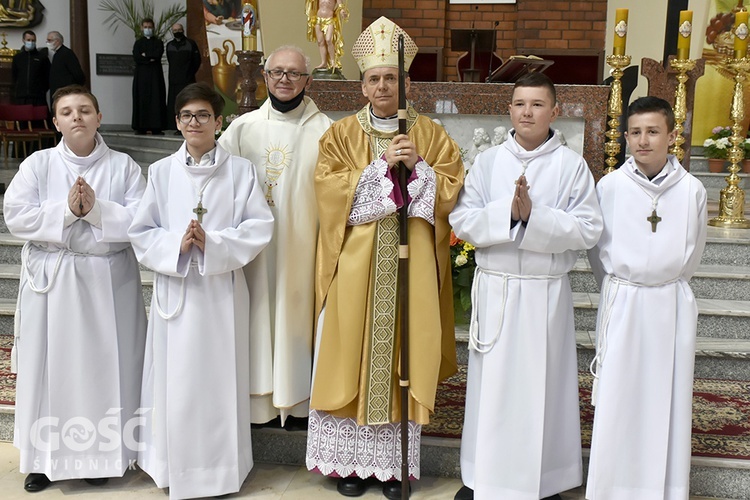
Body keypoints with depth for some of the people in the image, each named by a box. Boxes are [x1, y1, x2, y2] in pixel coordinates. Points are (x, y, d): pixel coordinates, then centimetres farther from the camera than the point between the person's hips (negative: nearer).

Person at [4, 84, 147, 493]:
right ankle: (44, 457, 19)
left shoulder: (124, 167, 2)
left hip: (107, 281, 0)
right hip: (51, 280, 1)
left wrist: (96, 208, -18)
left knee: (103, 364, 4)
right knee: (49, 365, 5)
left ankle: (102, 452, 19)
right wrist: (66, 209, -15)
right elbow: (16, 216, -6)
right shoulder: (37, 164, 4)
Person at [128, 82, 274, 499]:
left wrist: (212, 244, -16)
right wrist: (177, 244, -13)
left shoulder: (241, 171, 1)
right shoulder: (161, 172, 6)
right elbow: (142, 233, 5)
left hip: (222, 289, -1)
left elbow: (260, 227, -5)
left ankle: (222, 464, 20)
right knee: (177, 379, 5)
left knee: (220, 378, 4)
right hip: (175, 288, 2)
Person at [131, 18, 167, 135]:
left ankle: (156, 128, -7)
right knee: (141, 100, -3)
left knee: (156, 99, -6)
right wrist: (150, 59, -10)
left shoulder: (158, 42, 12)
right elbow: (136, 57, -5)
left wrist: (145, 55, -4)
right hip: (141, 74, 0)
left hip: (155, 74, 0)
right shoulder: (138, 43, 12)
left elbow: (158, 54, -8)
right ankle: (141, 127, -3)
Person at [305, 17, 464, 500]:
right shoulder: (341, 134, 6)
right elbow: (330, 188, -7)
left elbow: (453, 188, 2)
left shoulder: (431, 134, 8)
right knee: (352, 356, 2)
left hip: (410, 265, 1)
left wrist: (418, 166, -13)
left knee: (403, 358, 4)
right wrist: (382, 165, -14)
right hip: (355, 264, 0)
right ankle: (351, 460, 15)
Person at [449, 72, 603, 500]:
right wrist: (507, 210, -16)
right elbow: (462, 221, -2)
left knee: (542, 383, 6)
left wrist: (533, 214, -18)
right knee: (490, 382, 9)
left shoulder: (572, 165, -1)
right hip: (494, 287, 2)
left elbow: (588, 230, -7)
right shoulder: (488, 161, 4)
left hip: (546, 292, -1)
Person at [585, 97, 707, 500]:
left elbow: (692, 255, 10)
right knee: (617, 398, 4)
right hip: (621, 304, 0)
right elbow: (597, 249, 7)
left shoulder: (692, 190, -3)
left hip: (671, 306, 1)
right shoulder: (610, 186, -4)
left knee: (667, 399, 6)